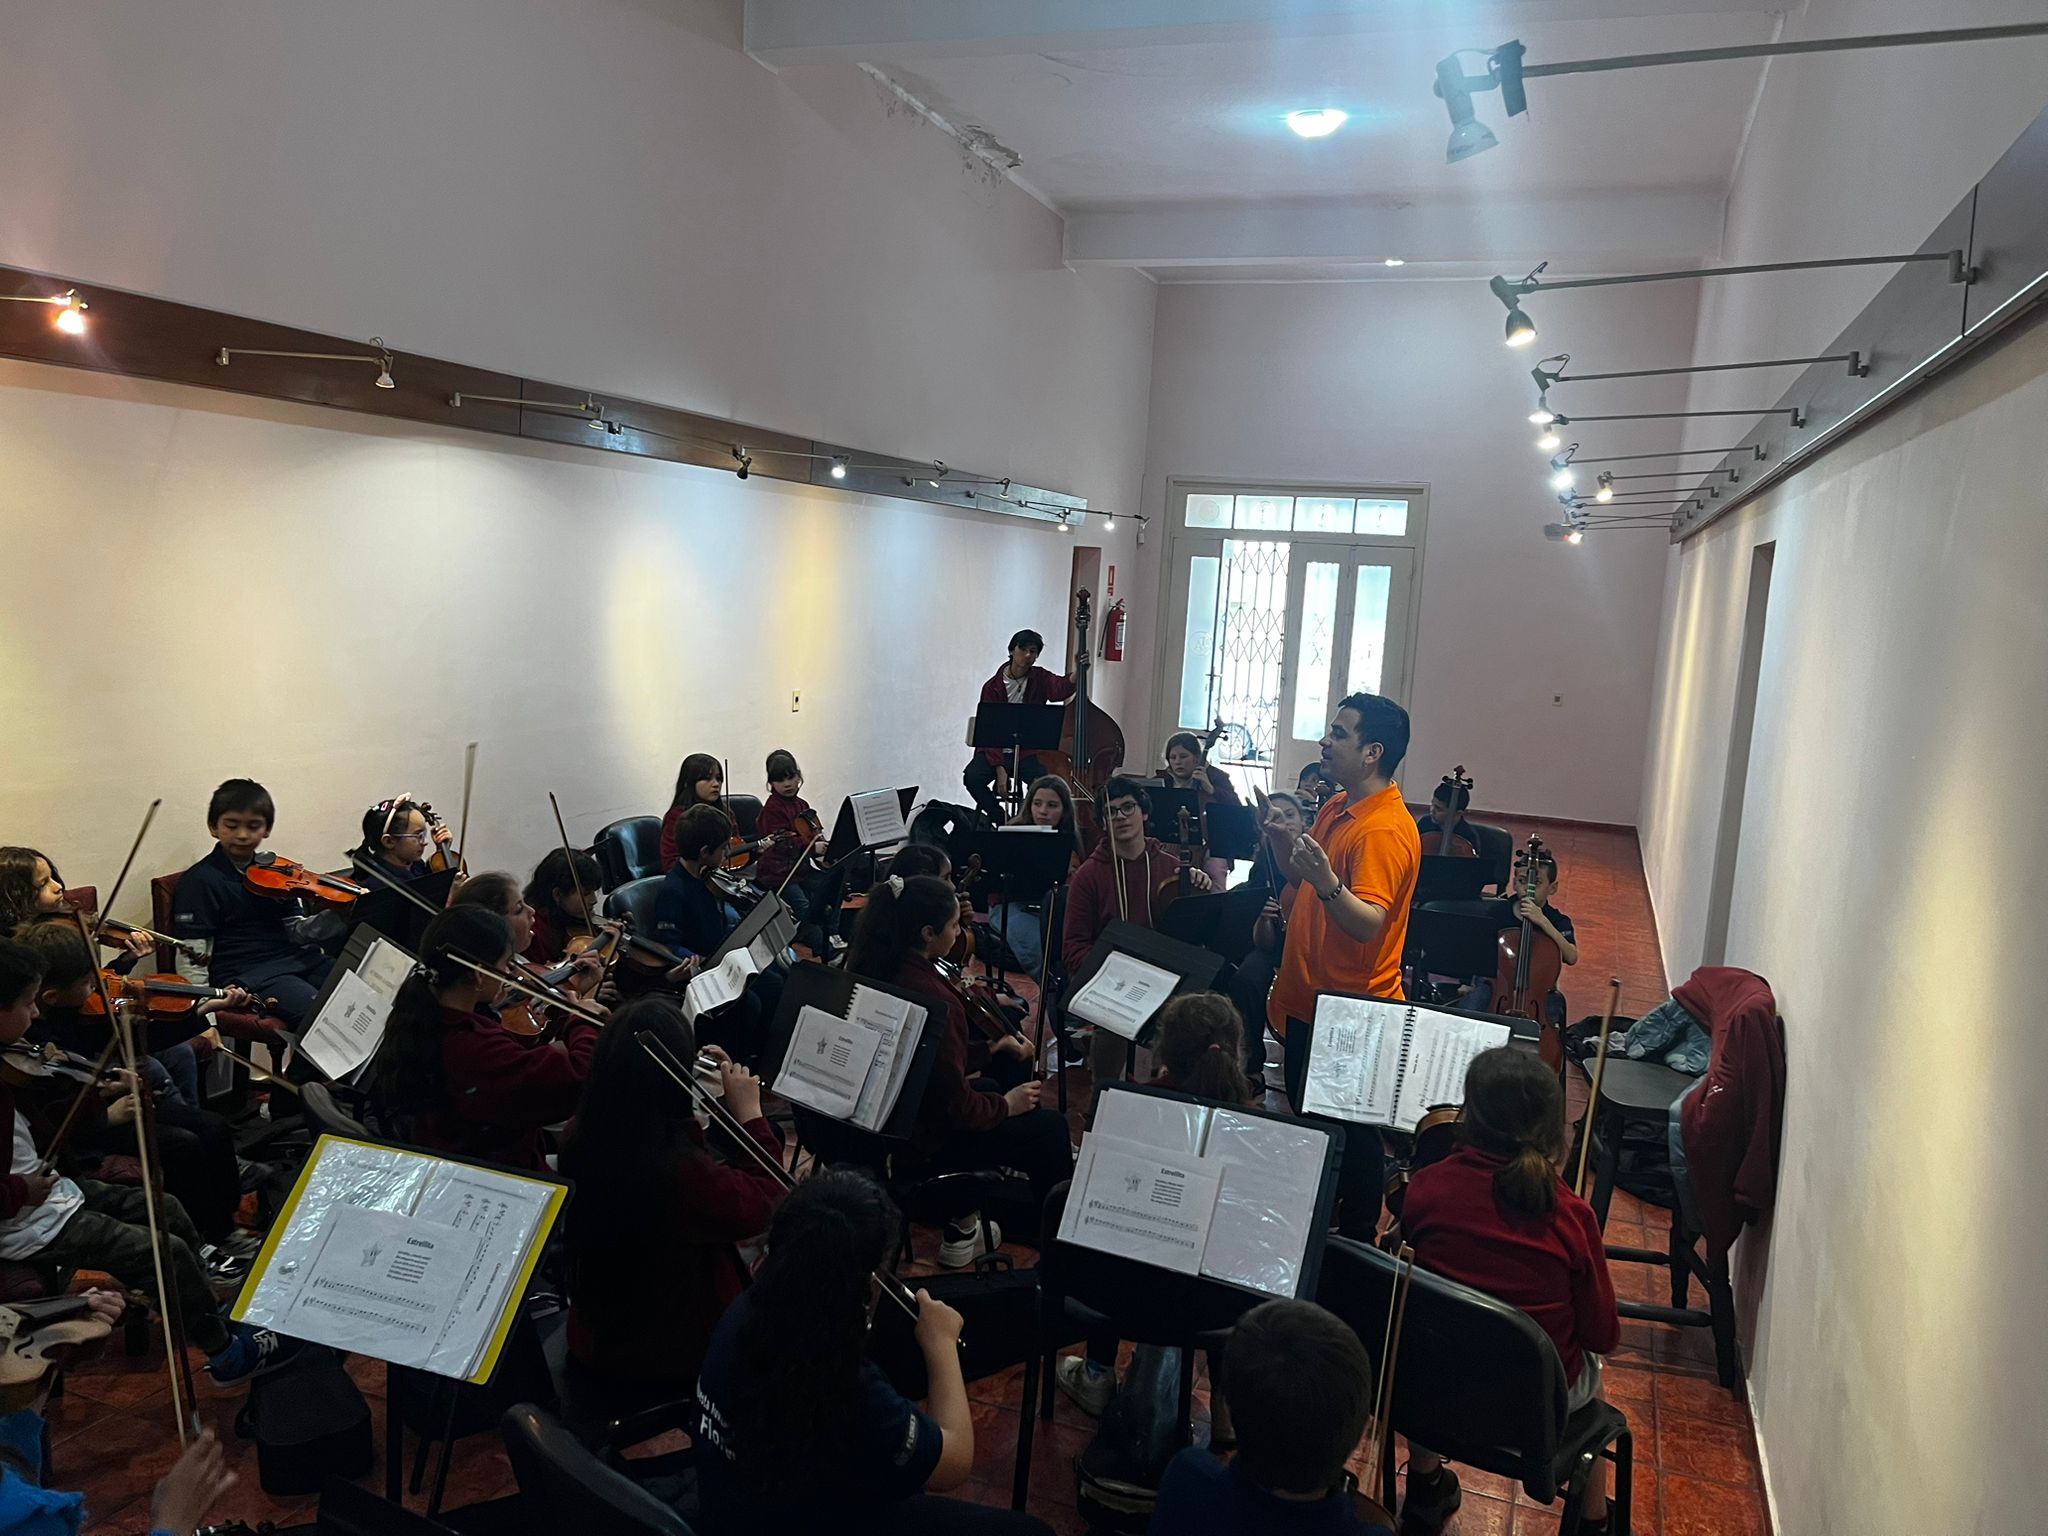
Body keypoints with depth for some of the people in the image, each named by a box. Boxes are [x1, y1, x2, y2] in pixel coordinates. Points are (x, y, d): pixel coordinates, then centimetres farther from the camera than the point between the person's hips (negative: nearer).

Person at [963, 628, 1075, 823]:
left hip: (1029, 752, 0)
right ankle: (1001, 819, -4)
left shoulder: (1040, 678, 2)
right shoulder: (993, 687, -1)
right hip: (996, 751, 0)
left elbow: (1060, 689, -23)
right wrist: (999, 769, -17)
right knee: (972, 777, -26)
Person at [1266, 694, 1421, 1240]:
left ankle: (1358, 1237, 24)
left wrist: (1327, 882, -48)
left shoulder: (1385, 831, -23)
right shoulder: (1338, 806, 6)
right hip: (1310, 998, 10)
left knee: (1347, 1131, 6)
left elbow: (1367, 923, -32)